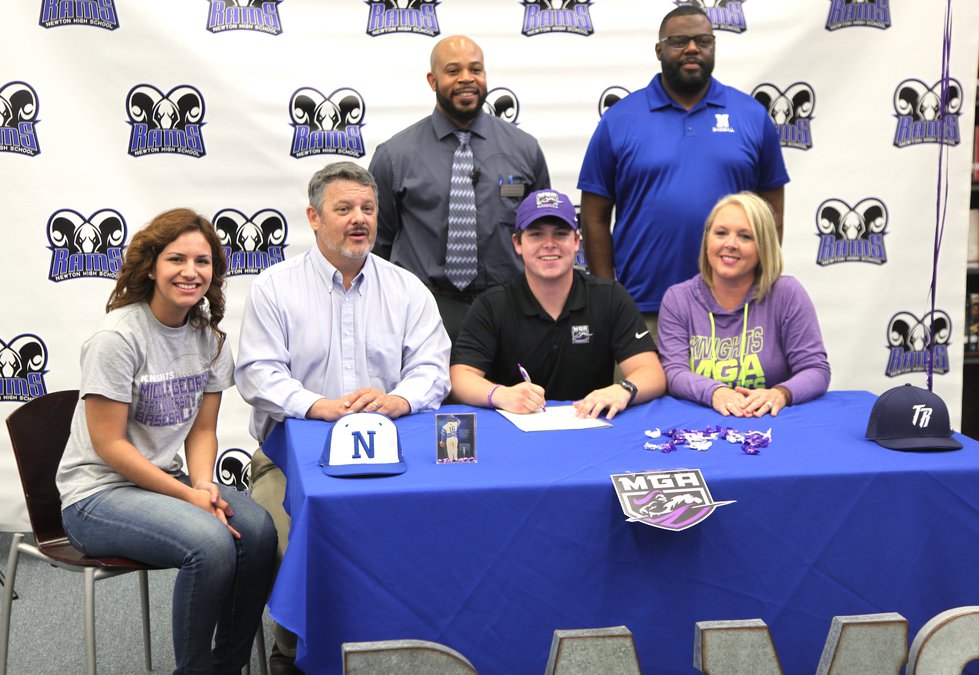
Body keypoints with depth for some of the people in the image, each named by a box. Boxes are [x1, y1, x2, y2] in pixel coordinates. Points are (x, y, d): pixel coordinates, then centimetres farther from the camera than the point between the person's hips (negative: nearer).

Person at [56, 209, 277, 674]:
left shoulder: (209, 337, 5)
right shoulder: (117, 338, -16)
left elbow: (202, 429, 8)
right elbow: (109, 446, -16)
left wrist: (204, 484, -13)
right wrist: (189, 496, -19)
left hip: (165, 480, 6)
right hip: (97, 495, -6)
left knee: (258, 529, -22)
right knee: (211, 543, -31)